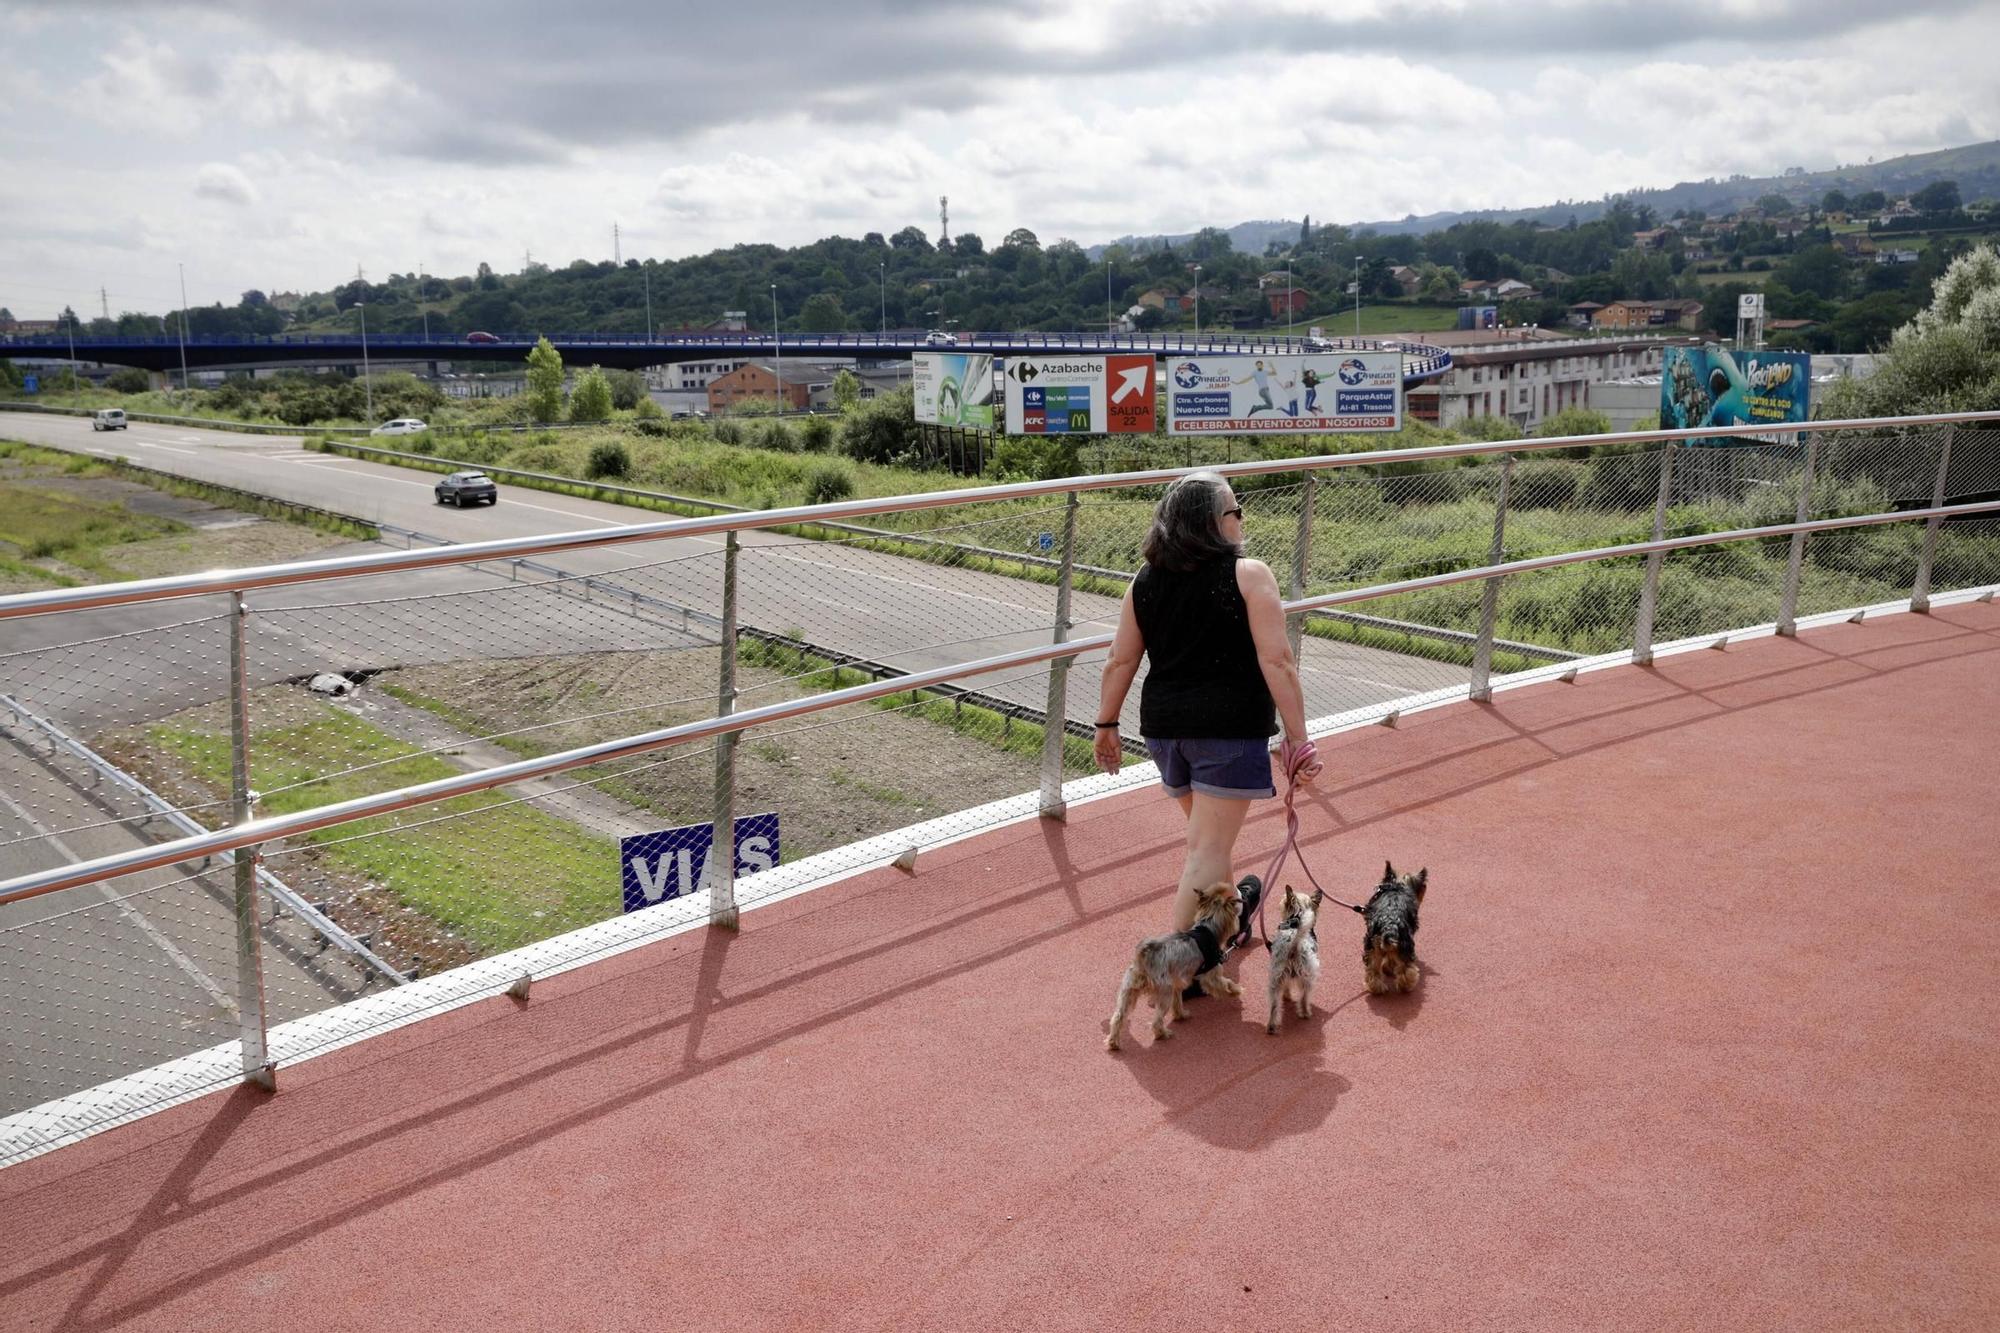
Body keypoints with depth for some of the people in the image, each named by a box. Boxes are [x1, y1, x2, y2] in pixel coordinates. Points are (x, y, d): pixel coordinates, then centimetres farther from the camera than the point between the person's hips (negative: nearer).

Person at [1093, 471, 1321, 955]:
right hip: (1230, 728, -6)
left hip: (1163, 725, 6)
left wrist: (1106, 725, 17)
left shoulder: (1145, 581, 6)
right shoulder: (1248, 575, -9)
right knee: (1208, 850, -1)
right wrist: (1297, 737, -9)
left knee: (1206, 834, 26)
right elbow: (1277, 662, -13)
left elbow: (1121, 661, 7)